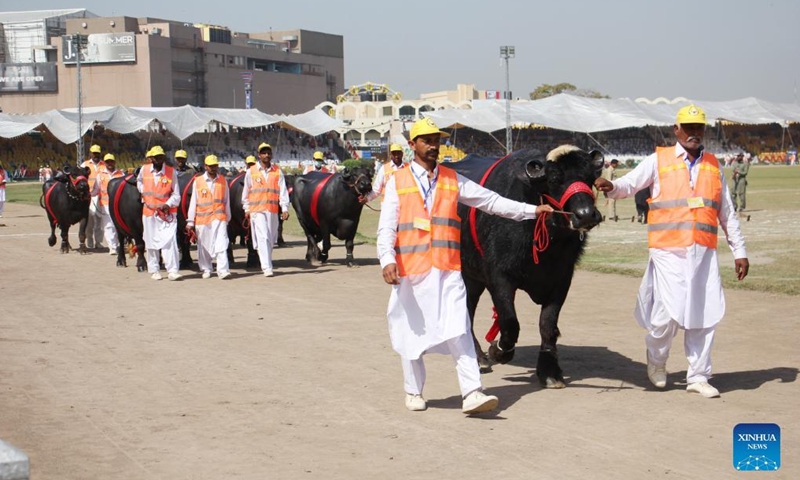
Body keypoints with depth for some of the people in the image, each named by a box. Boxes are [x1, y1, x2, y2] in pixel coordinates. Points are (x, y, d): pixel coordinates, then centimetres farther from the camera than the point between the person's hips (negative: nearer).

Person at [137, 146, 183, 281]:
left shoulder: (171, 172, -4)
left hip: (167, 212, -3)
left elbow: (176, 195, -2)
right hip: (149, 211, 3)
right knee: (151, 242, 8)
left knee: (169, 240, -13)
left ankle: (172, 271, -14)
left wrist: (167, 205, -17)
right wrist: (143, 192, 13)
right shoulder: (144, 170, 3)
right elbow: (139, 181, 28)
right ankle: (154, 271, 19)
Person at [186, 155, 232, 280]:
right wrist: (190, 221, 2)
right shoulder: (198, 181, 3)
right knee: (204, 246, 8)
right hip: (202, 218, 0)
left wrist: (227, 218, 14)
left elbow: (226, 201, 13)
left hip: (219, 218, 0)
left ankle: (223, 270, -15)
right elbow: (193, 202, 4)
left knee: (221, 244, -12)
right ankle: (206, 270, 22)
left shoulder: (223, 181, 6)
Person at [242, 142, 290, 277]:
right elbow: (246, 191, 12)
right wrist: (246, 209, 12)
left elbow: (283, 191, 3)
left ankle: (266, 264, 25)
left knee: (270, 238, 9)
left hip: (273, 210, 2)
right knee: (263, 238, -12)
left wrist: (285, 209, -5)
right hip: (257, 210, -2)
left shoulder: (277, 171, 7)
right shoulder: (251, 172, 5)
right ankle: (267, 267, -14)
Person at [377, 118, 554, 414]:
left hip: (447, 270, 1)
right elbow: (386, 228, -1)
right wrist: (387, 260, -16)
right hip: (410, 270, -1)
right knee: (412, 332, 6)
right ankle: (413, 392, 21)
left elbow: (490, 201, 16)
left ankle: (472, 393, -12)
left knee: (459, 331, -8)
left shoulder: (452, 180, 13)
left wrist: (531, 211, 12)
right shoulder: (397, 182, 6)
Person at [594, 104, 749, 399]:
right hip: (669, 252, -4)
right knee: (670, 312, -11)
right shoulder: (659, 160, 6)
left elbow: (727, 213, 19)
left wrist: (739, 251, 17)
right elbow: (629, 184, -5)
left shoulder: (713, 166, 16)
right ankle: (656, 359, 19)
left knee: (705, 314, 2)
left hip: (704, 252, 4)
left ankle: (698, 377, 16)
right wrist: (611, 187, -28)